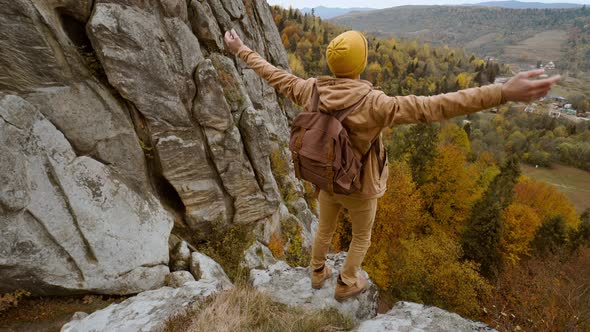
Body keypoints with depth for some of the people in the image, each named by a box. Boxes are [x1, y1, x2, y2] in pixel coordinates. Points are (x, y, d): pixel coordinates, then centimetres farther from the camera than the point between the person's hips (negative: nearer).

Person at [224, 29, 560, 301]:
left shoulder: (311, 90, -18)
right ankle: (346, 284, 45)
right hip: (359, 187, -4)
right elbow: (432, 107, -43)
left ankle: (318, 272, 53)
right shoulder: (373, 103, -34)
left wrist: (241, 49, 11)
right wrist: (504, 92, -46)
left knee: (325, 229, 30)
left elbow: (272, 74, -5)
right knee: (362, 236, 24)